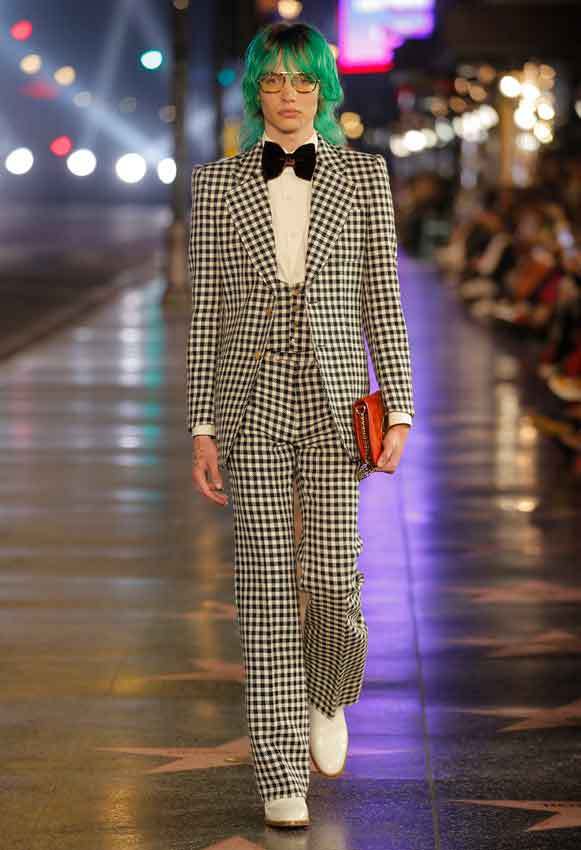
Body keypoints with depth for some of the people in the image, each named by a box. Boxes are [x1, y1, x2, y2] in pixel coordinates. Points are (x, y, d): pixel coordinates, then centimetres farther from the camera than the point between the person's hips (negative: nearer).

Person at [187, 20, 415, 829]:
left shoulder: (362, 174, 3)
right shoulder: (218, 183, 4)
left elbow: (381, 298, 4)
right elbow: (207, 309, 4)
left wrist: (399, 410, -3)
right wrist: (203, 427, 0)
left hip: (333, 393, 0)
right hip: (252, 397, 0)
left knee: (331, 574, -4)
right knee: (266, 579, -2)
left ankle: (327, 693, 31)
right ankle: (283, 776, 4)